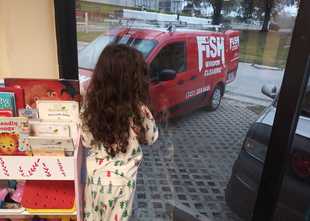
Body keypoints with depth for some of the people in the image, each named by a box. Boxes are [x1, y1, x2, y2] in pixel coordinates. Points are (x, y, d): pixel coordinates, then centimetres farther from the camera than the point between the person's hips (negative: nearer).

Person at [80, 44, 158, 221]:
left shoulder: (90, 106, -16)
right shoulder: (139, 110, -24)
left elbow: (87, 141, -3)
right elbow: (151, 139, -5)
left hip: (95, 177, 2)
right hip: (122, 182, -2)